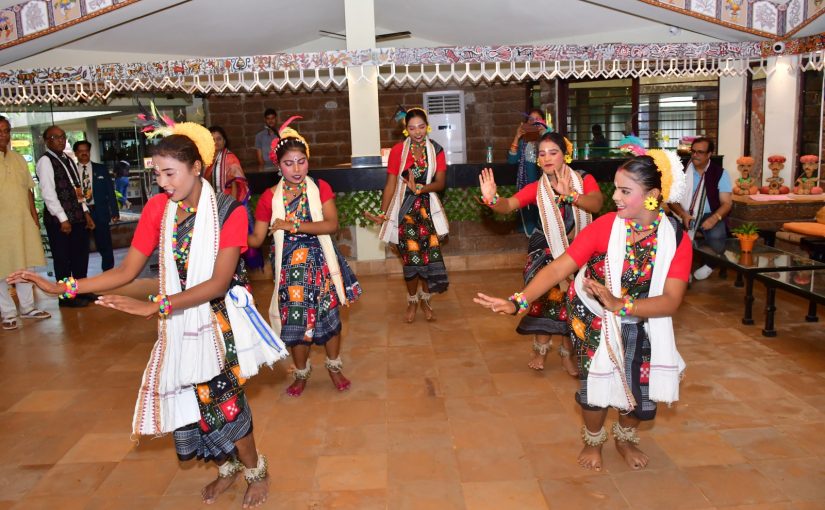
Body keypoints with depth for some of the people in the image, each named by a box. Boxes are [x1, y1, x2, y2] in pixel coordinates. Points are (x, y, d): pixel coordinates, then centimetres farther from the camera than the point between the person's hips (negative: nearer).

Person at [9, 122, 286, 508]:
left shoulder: (228, 212, -15)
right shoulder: (157, 208, -2)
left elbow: (219, 282, -22)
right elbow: (127, 271, 0)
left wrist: (155, 305, -30)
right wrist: (63, 287, -9)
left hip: (219, 323, -4)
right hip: (177, 324, 5)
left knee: (224, 404, 0)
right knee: (186, 402, 9)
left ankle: (255, 471, 28)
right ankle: (226, 468, 36)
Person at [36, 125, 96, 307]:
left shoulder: (68, 160, 16)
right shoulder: (45, 161, -9)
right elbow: (48, 192, -15)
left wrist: (86, 212, 11)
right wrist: (63, 219, -17)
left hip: (78, 216, 8)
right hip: (59, 220, -7)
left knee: (81, 255, 13)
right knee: (63, 258, 2)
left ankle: (82, 291, 26)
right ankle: (66, 296, 13)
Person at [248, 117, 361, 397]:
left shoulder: (320, 188, -3)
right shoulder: (270, 196, -2)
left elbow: (332, 224, -15)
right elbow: (257, 238, -3)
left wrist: (294, 226, -21)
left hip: (319, 261, 0)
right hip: (289, 265, 0)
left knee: (329, 315, 6)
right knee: (295, 320, 6)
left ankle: (334, 367, 30)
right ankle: (301, 373, 30)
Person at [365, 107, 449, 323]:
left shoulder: (436, 150, 0)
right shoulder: (398, 150, -5)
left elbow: (441, 183, -6)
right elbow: (390, 184, -3)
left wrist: (419, 188, -24)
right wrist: (383, 213, -7)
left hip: (428, 207, 2)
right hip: (405, 208, -2)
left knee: (430, 255, -2)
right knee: (411, 256, -2)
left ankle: (425, 300, 20)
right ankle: (412, 301, 19)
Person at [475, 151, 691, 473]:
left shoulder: (678, 239, -19)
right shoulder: (604, 226, -23)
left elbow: (671, 300, -26)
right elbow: (558, 267, -26)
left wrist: (620, 305, -42)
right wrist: (519, 301, -38)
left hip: (643, 324, 2)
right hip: (595, 322, -2)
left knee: (643, 388, 6)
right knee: (597, 383, -1)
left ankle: (625, 438, 41)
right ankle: (593, 440, 34)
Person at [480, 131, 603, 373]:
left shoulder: (584, 180, -8)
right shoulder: (536, 188, -6)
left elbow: (596, 204, -28)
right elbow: (508, 205, -20)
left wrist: (569, 194, -46)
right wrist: (492, 199, -43)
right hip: (545, 250, 0)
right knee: (546, 295, -11)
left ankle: (567, 353, 24)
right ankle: (540, 349, 12)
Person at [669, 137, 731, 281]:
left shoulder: (720, 173, 0)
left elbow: (727, 202, -4)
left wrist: (715, 218, -25)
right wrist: (683, 214, -20)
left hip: (709, 215, -1)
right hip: (685, 215, 1)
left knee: (716, 236, -34)